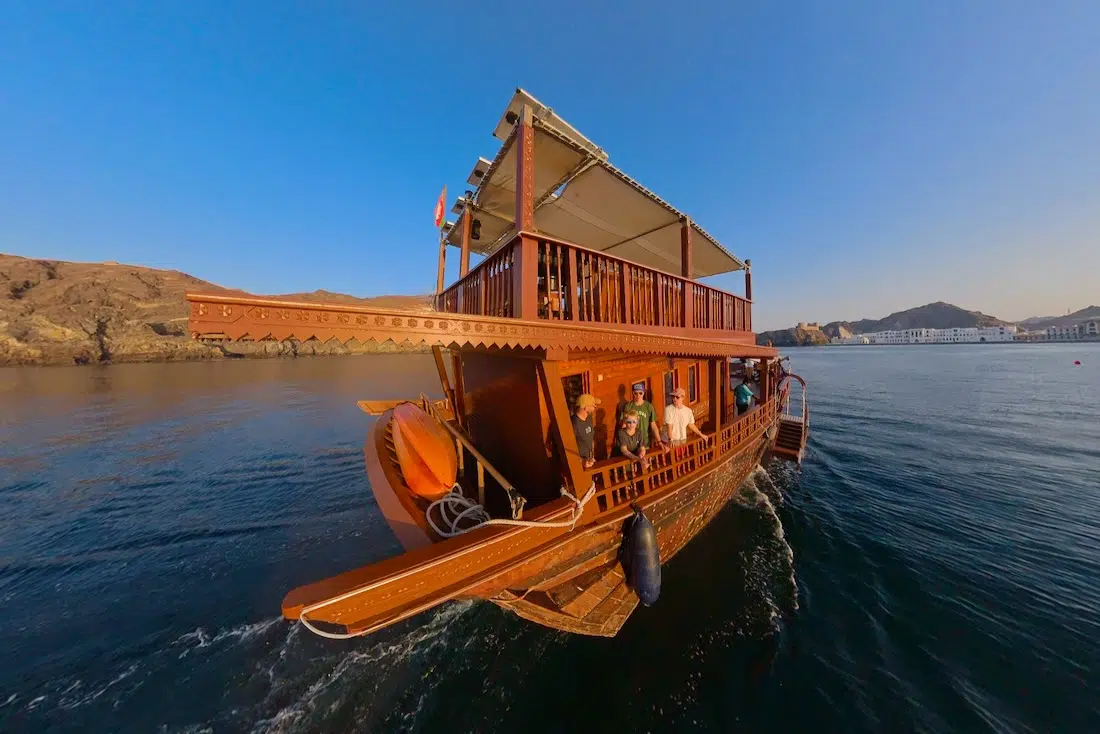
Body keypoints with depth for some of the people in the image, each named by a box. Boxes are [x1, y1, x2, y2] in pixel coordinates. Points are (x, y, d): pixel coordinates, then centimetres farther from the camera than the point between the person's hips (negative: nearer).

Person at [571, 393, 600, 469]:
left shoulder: (589, 417, -1)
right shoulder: (574, 424, -27)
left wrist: (592, 456, 9)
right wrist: (581, 461, -23)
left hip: (589, 459, 7)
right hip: (578, 463, -7)